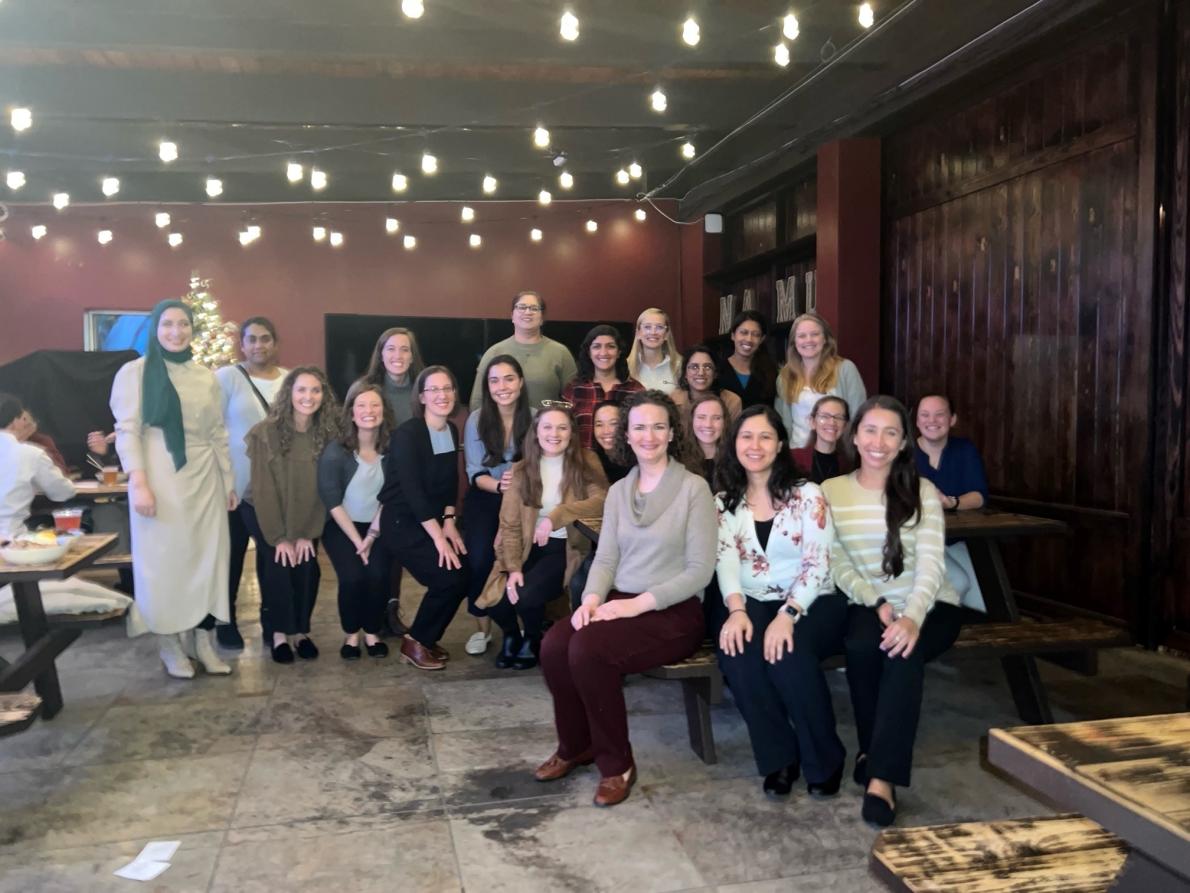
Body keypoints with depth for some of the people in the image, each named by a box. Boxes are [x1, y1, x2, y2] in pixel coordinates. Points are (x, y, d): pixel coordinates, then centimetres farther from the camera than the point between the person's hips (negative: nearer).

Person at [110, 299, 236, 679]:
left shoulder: (206, 376, 10)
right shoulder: (134, 372, -2)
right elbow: (127, 431, -8)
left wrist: (229, 482, 12)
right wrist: (139, 483, -17)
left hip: (204, 480, 4)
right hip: (160, 480, -4)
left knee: (208, 557, 5)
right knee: (164, 560, 2)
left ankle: (202, 640, 15)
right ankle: (170, 645, 14)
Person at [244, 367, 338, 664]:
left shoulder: (328, 433, -11)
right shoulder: (266, 433, -19)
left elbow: (323, 488, -9)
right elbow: (263, 488, -18)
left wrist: (308, 533, -15)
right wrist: (279, 537, -18)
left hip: (306, 517, 2)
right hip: (262, 513, -2)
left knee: (307, 566, -16)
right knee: (279, 564, -21)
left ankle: (300, 631, 2)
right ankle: (279, 634, -5)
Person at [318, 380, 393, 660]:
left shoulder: (391, 449, -5)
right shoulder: (335, 451, -13)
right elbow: (332, 501, -13)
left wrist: (372, 536, -12)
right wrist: (357, 541, -16)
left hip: (377, 526, 2)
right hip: (341, 527, -2)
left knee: (379, 574, -22)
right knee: (352, 576, -23)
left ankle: (372, 633, 2)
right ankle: (351, 634, 3)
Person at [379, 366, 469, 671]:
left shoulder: (452, 430, 5)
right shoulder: (408, 433, -17)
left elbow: (450, 482, 9)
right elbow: (412, 489, -23)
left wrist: (449, 522, -5)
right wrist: (438, 537, -24)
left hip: (435, 520, 7)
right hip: (402, 523, -7)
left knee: (466, 575, -6)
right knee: (450, 578, -18)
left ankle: (426, 639, 14)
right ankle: (415, 642, 3)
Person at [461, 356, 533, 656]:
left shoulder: (534, 418, -9)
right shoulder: (476, 420, -6)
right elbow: (475, 474, -6)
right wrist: (499, 485, -26)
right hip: (484, 499, 1)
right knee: (479, 559, -19)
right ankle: (483, 628, 1)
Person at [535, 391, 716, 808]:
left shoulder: (694, 488, -6)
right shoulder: (619, 491, 13)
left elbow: (701, 570, -11)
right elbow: (605, 557, 8)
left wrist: (639, 603, -19)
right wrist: (593, 598, -13)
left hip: (674, 611, -5)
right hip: (620, 603, 5)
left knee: (587, 649, -29)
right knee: (554, 645, -22)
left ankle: (616, 763, -9)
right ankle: (574, 746, 3)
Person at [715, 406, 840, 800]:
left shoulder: (808, 495, -2)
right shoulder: (725, 501, 8)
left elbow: (818, 564, -11)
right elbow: (725, 561, -4)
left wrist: (789, 615, -26)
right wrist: (736, 610, -23)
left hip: (811, 604, -2)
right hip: (754, 604, 3)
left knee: (789, 651, -33)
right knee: (736, 649, -30)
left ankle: (823, 760, -9)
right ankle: (779, 758, -12)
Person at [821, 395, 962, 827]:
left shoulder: (923, 492, -1)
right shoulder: (831, 492, 3)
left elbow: (930, 564, -13)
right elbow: (836, 563, -2)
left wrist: (912, 617, -30)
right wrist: (878, 604, -18)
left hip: (929, 607, -1)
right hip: (868, 605, 1)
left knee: (904, 653, -33)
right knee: (861, 646, -32)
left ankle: (882, 777, -31)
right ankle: (872, 748, -7)